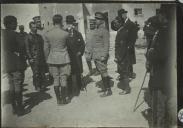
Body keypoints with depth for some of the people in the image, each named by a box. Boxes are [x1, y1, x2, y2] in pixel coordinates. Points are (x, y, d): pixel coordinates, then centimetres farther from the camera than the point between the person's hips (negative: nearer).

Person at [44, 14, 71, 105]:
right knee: (63, 79, 7)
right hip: (63, 58, -2)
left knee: (56, 79, 9)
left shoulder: (47, 34, -2)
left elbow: (46, 49, 2)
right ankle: (64, 99, 14)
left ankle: (58, 99, 15)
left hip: (52, 58, 2)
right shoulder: (65, 33, -10)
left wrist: (47, 60, 13)